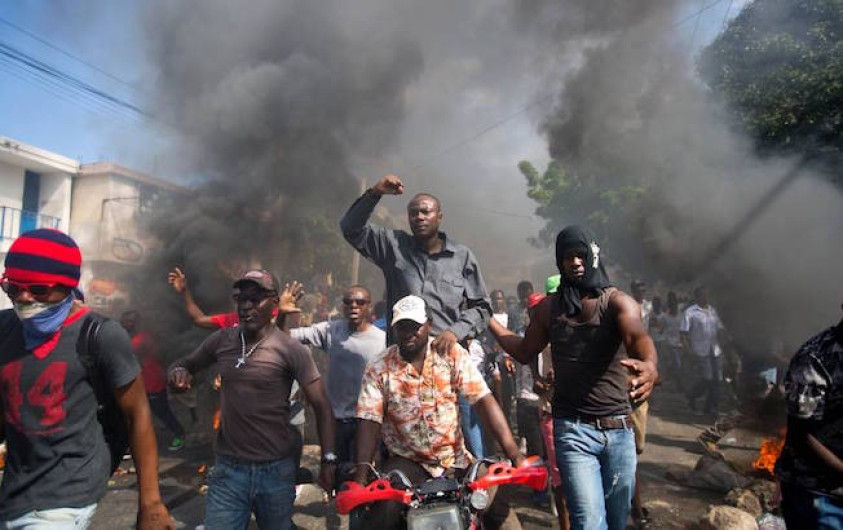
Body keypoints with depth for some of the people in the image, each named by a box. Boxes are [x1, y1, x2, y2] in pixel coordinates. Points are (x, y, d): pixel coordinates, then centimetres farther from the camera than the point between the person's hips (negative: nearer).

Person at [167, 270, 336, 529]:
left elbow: (321, 406, -10)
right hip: (228, 468, 2)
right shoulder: (221, 340, 0)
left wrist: (328, 459, -17)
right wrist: (179, 372, -9)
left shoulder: (291, 350, -11)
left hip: (276, 470, -2)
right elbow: (186, 363, 16)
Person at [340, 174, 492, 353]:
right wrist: (374, 193, -5)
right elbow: (352, 229, 7)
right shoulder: (393, 245, 11)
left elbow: (481, 306, 8)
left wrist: (455, 331, -10)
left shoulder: (462, 256, 8)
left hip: (446, 350, 0)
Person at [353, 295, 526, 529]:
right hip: (406, 463, -1)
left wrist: (512, 451, -18)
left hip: (455, 460, 1)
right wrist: (362, 473, -23)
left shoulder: (453, 354, -2)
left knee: (499, 511, -10)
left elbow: (483, 400, -9)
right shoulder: (379, 370, -3)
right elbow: (369, 421, -9)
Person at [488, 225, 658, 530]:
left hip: (619, 430, 0)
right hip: (573, 430, 0)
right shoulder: (548, 308, 6)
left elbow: (638, 337, -25)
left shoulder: (619, 302, -3)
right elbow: (525, 353, 18)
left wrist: (648, 364, -48)